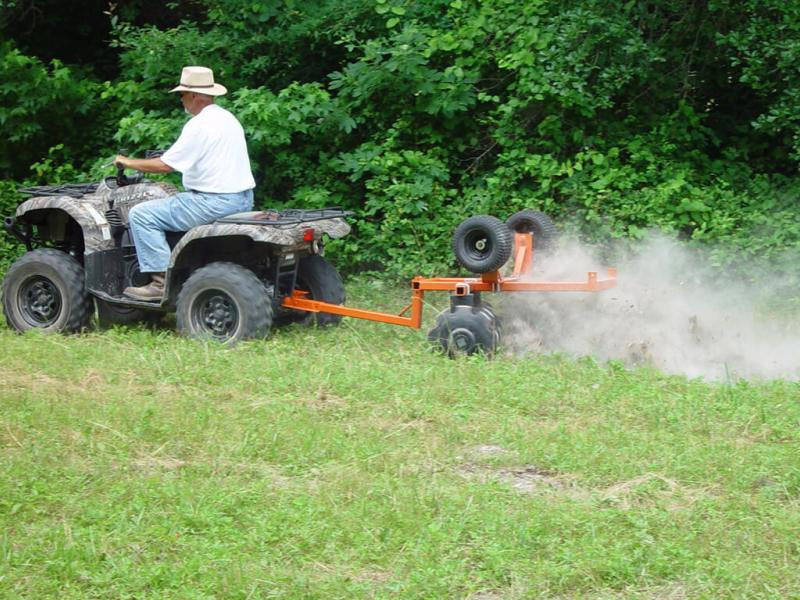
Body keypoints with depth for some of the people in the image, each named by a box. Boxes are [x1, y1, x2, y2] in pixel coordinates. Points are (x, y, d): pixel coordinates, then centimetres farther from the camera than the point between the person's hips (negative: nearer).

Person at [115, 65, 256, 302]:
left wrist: (129, 163, -1)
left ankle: (161, 281, -10)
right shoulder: (228, 118, 14)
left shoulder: (199, 125, -16)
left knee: (141, 215, -7)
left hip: (215, 202, -10)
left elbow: (165, 165, -15)